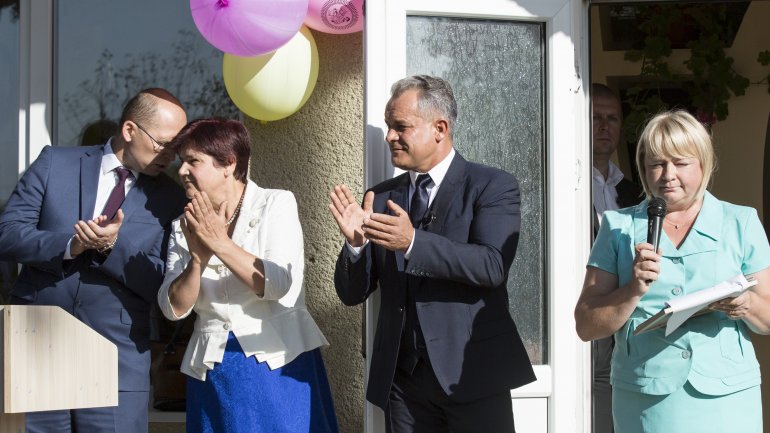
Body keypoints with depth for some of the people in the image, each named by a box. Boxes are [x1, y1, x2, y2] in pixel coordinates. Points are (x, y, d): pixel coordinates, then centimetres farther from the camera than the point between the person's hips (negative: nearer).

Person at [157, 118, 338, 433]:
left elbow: (282, 286, -15)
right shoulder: (186, 226, 8)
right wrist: (198, 259, -17)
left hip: (279, 364, -3)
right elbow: (174, 308, -1)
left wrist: (221, 243, -17)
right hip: (212, 371, 3)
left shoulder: (276, 204, -2)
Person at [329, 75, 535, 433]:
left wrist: (413, 242, -28)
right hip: (402, 376, 4)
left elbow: (493, 265, -18)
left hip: (472, 375, -4)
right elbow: (352, 294, 7)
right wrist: (355, 242, -13)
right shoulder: (382, 198, 9)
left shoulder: (493, 186, -2)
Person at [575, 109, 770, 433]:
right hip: (644, 403, 0)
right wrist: (633, 290, -14)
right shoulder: (619, 227, 6)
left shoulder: (741, 223, 7)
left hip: (728, 398, 1)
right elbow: (586, 327, 1)